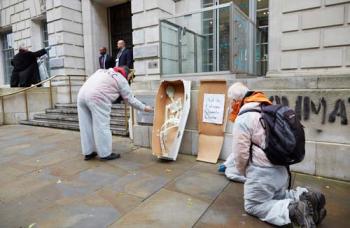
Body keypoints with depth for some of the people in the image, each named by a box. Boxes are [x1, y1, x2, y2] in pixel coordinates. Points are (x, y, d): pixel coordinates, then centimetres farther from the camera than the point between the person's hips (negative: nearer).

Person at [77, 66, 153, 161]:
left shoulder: (102, 71, 30)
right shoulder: (122, 80, 11)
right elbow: (130, 99, 13)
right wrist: (144, 108, 23)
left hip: (82, 94, 8)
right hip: (97, 97, -7)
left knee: (86, 126, 12)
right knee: (101, 126, 1)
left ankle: (88, 152, 22)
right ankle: (105, 154, 9)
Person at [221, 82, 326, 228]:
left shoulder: (243, 119, -18)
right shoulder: (263, 111, 14)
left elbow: (241, 152, -17)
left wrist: (242, 173, 5)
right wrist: (227, 163, 26)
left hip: (262, 172, -9)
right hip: (280, 169, 9)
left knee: (253, 206, 7)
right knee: (277, 196, 29)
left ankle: (293, 210, -12)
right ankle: (306, 198, 5)